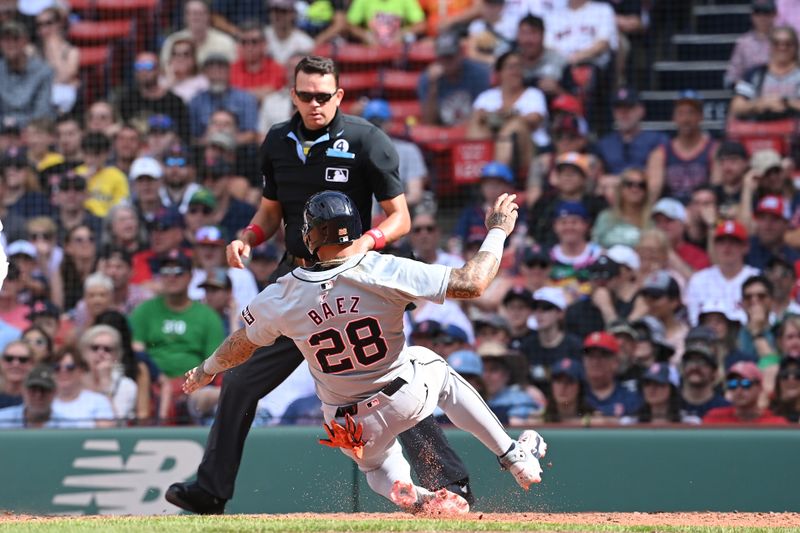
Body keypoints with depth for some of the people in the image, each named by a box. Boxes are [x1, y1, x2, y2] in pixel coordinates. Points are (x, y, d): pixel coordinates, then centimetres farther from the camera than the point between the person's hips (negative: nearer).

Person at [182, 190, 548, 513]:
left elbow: (241, 345, 1)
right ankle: (516, 460, 30)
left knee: (378, 465, 33)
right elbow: (472, 283, -21)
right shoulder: (386, 272, -25)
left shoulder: (283, 297, -18)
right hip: (409, 398, -1)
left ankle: (413, 497, -5)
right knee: (438, 369, 33)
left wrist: (208, 369, 23)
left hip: (350, 428, 1)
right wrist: (498, 230, -5)